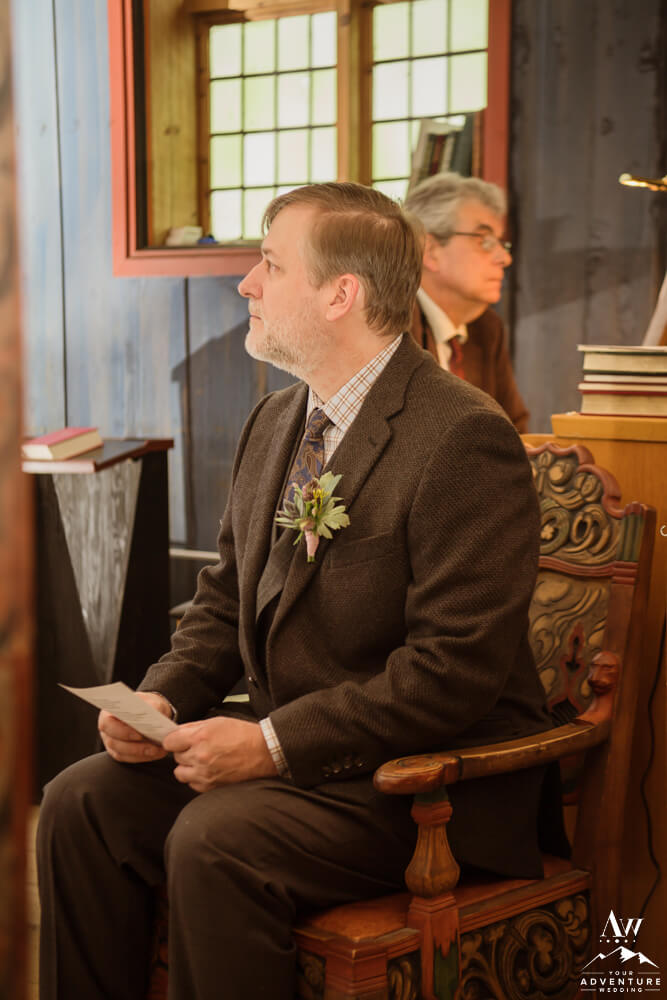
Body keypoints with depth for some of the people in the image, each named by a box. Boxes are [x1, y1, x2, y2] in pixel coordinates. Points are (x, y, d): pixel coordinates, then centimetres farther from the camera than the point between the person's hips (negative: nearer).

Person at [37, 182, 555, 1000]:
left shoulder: (463, 440, -18)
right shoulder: (275, 422, 11)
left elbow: (456, 669, -23)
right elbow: (226, 598, 18)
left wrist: (276, 743, -22)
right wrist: (163, 697, -2)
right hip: (281, 744, 8)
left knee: (215, 840, -29)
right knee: (82, 800, -7)